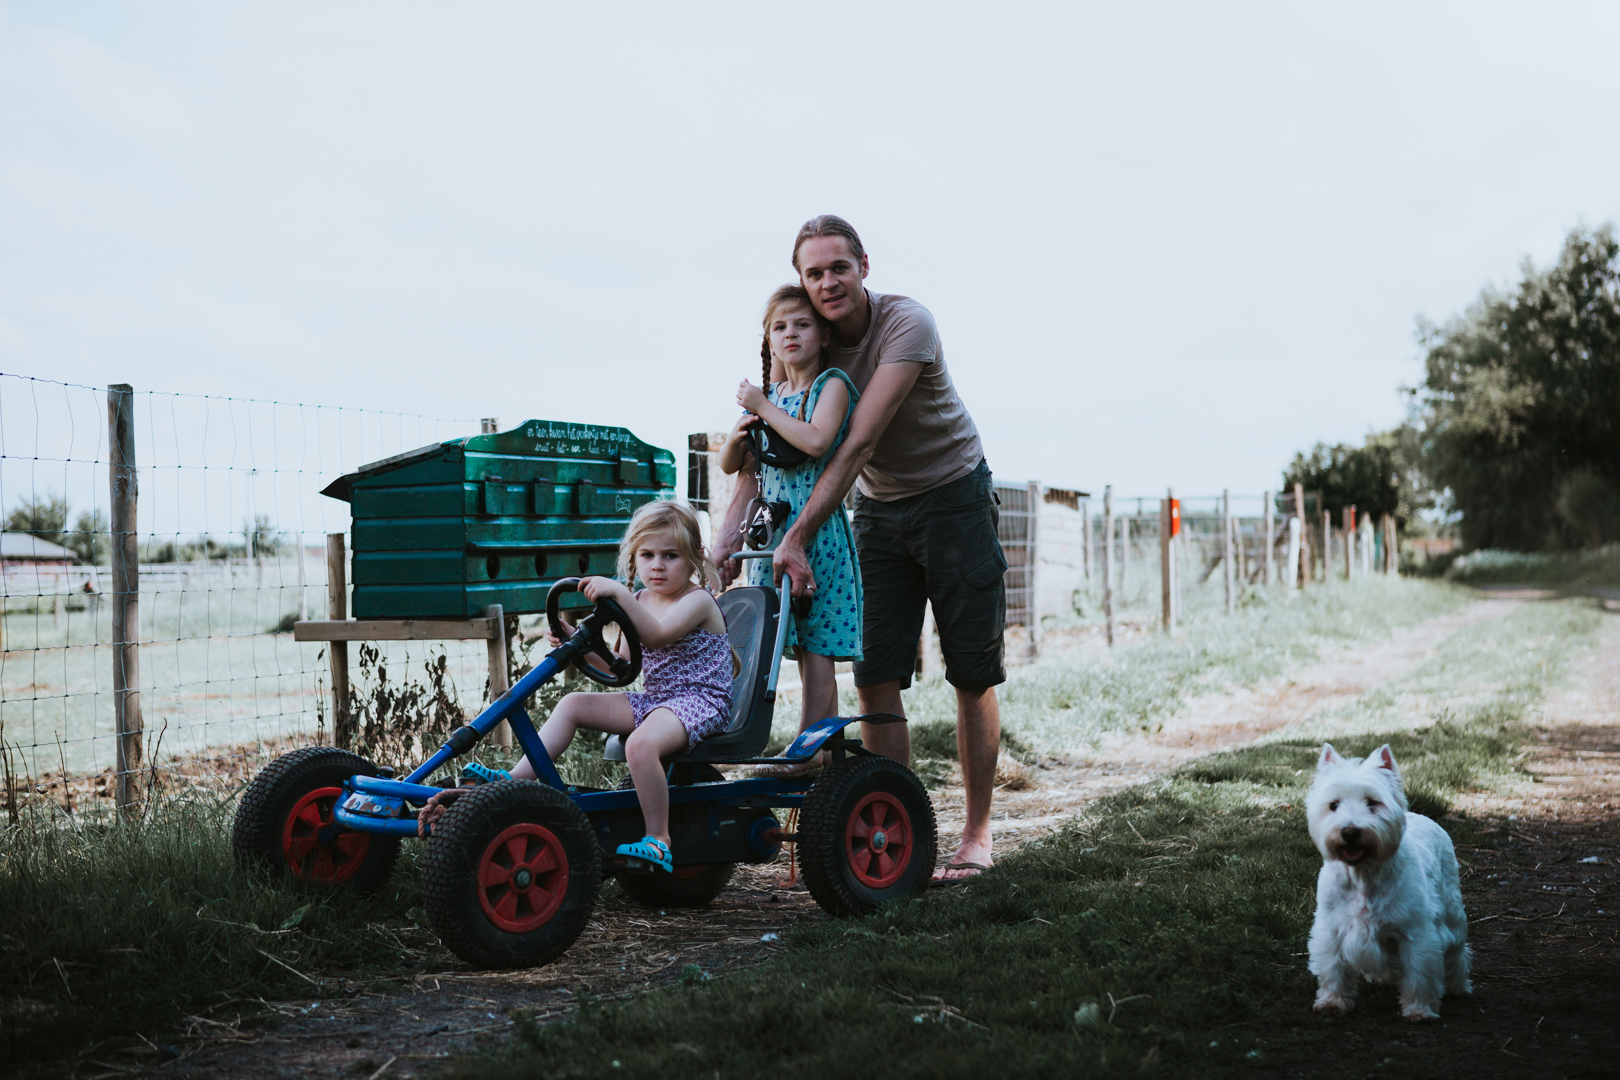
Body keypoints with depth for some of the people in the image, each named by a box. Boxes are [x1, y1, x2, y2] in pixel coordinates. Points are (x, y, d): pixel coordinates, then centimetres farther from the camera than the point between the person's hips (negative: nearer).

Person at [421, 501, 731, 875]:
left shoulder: (698, 600, -11)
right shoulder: (639, 603, 14)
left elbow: (657, 634, -31)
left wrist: (620, 593, -41)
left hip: (700, 700, -9)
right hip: (653, 698, 9)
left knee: (640, 743, -37)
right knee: (572, 705, -2)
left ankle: (658, 840, -25)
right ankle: (513, 781, -2)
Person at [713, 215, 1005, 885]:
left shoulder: (906, 325, -24)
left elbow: (857, 443, -31)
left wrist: (798, 536, -36)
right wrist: (729, 534, -22)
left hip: (953, 496, -4)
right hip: (879, 510, 5)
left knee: (973, 677, -1)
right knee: (875, 678, -4)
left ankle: (977, 835, 9)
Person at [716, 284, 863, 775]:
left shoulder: (832, 384, -2)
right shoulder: (770, 394, 16)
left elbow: (816, 441, -21)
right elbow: (730, 465, 18)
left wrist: (763, 407, -13)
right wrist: (738, 434, -3)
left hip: (817, 529, -6)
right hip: (772, 530, 6)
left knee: (815, 643, -6)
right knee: (802, 646, 6)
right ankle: (826, 749, 11)